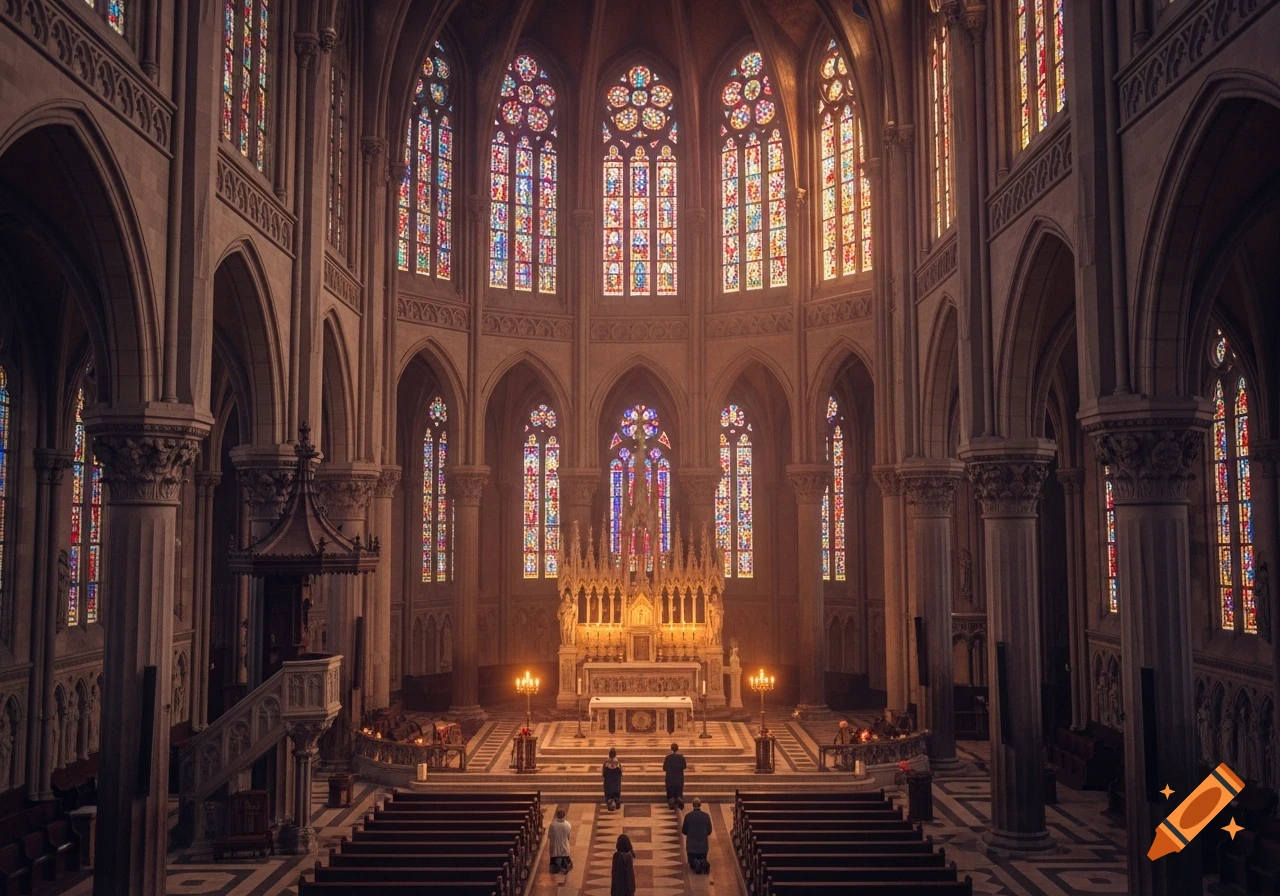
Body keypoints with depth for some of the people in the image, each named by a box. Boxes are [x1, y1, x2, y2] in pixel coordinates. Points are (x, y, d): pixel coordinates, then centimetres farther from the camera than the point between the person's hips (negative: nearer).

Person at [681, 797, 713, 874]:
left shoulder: (688, 816, -10)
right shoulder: (706, 816, -5)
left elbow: (684, 831, -2)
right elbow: (709, 831, 4)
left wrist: (682, 828, 21)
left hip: (691, 845, -1)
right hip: (703, 845, 1)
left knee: (692, 863, 16)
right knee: (703, 860, 19)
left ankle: (696, 864, -18)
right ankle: (704, 864, -16)